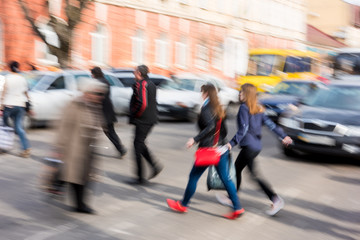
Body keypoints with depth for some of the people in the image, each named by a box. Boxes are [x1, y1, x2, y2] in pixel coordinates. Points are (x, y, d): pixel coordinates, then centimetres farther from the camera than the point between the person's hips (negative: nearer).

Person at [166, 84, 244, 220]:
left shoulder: (206, 108, -12)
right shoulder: (219, 109, 11)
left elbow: (210, 126, -27)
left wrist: (195, 139, -25)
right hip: (221, 148, 7)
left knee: (194, 176, 8)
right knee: (225, 178, 8)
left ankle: (183, 205, 20)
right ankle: (237, 208, 2)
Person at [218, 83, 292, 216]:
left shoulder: (244, 108, -12)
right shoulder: (258, 109, 11)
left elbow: (243, 129, -20)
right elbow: (269, 123, 10)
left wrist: (232, 143, -20)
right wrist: (283, 136, 12)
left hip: (249, 146, -9)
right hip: (256, 145, 9)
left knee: (254, 174, -5)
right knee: (237, 169, 17)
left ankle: (276, 199, -9)